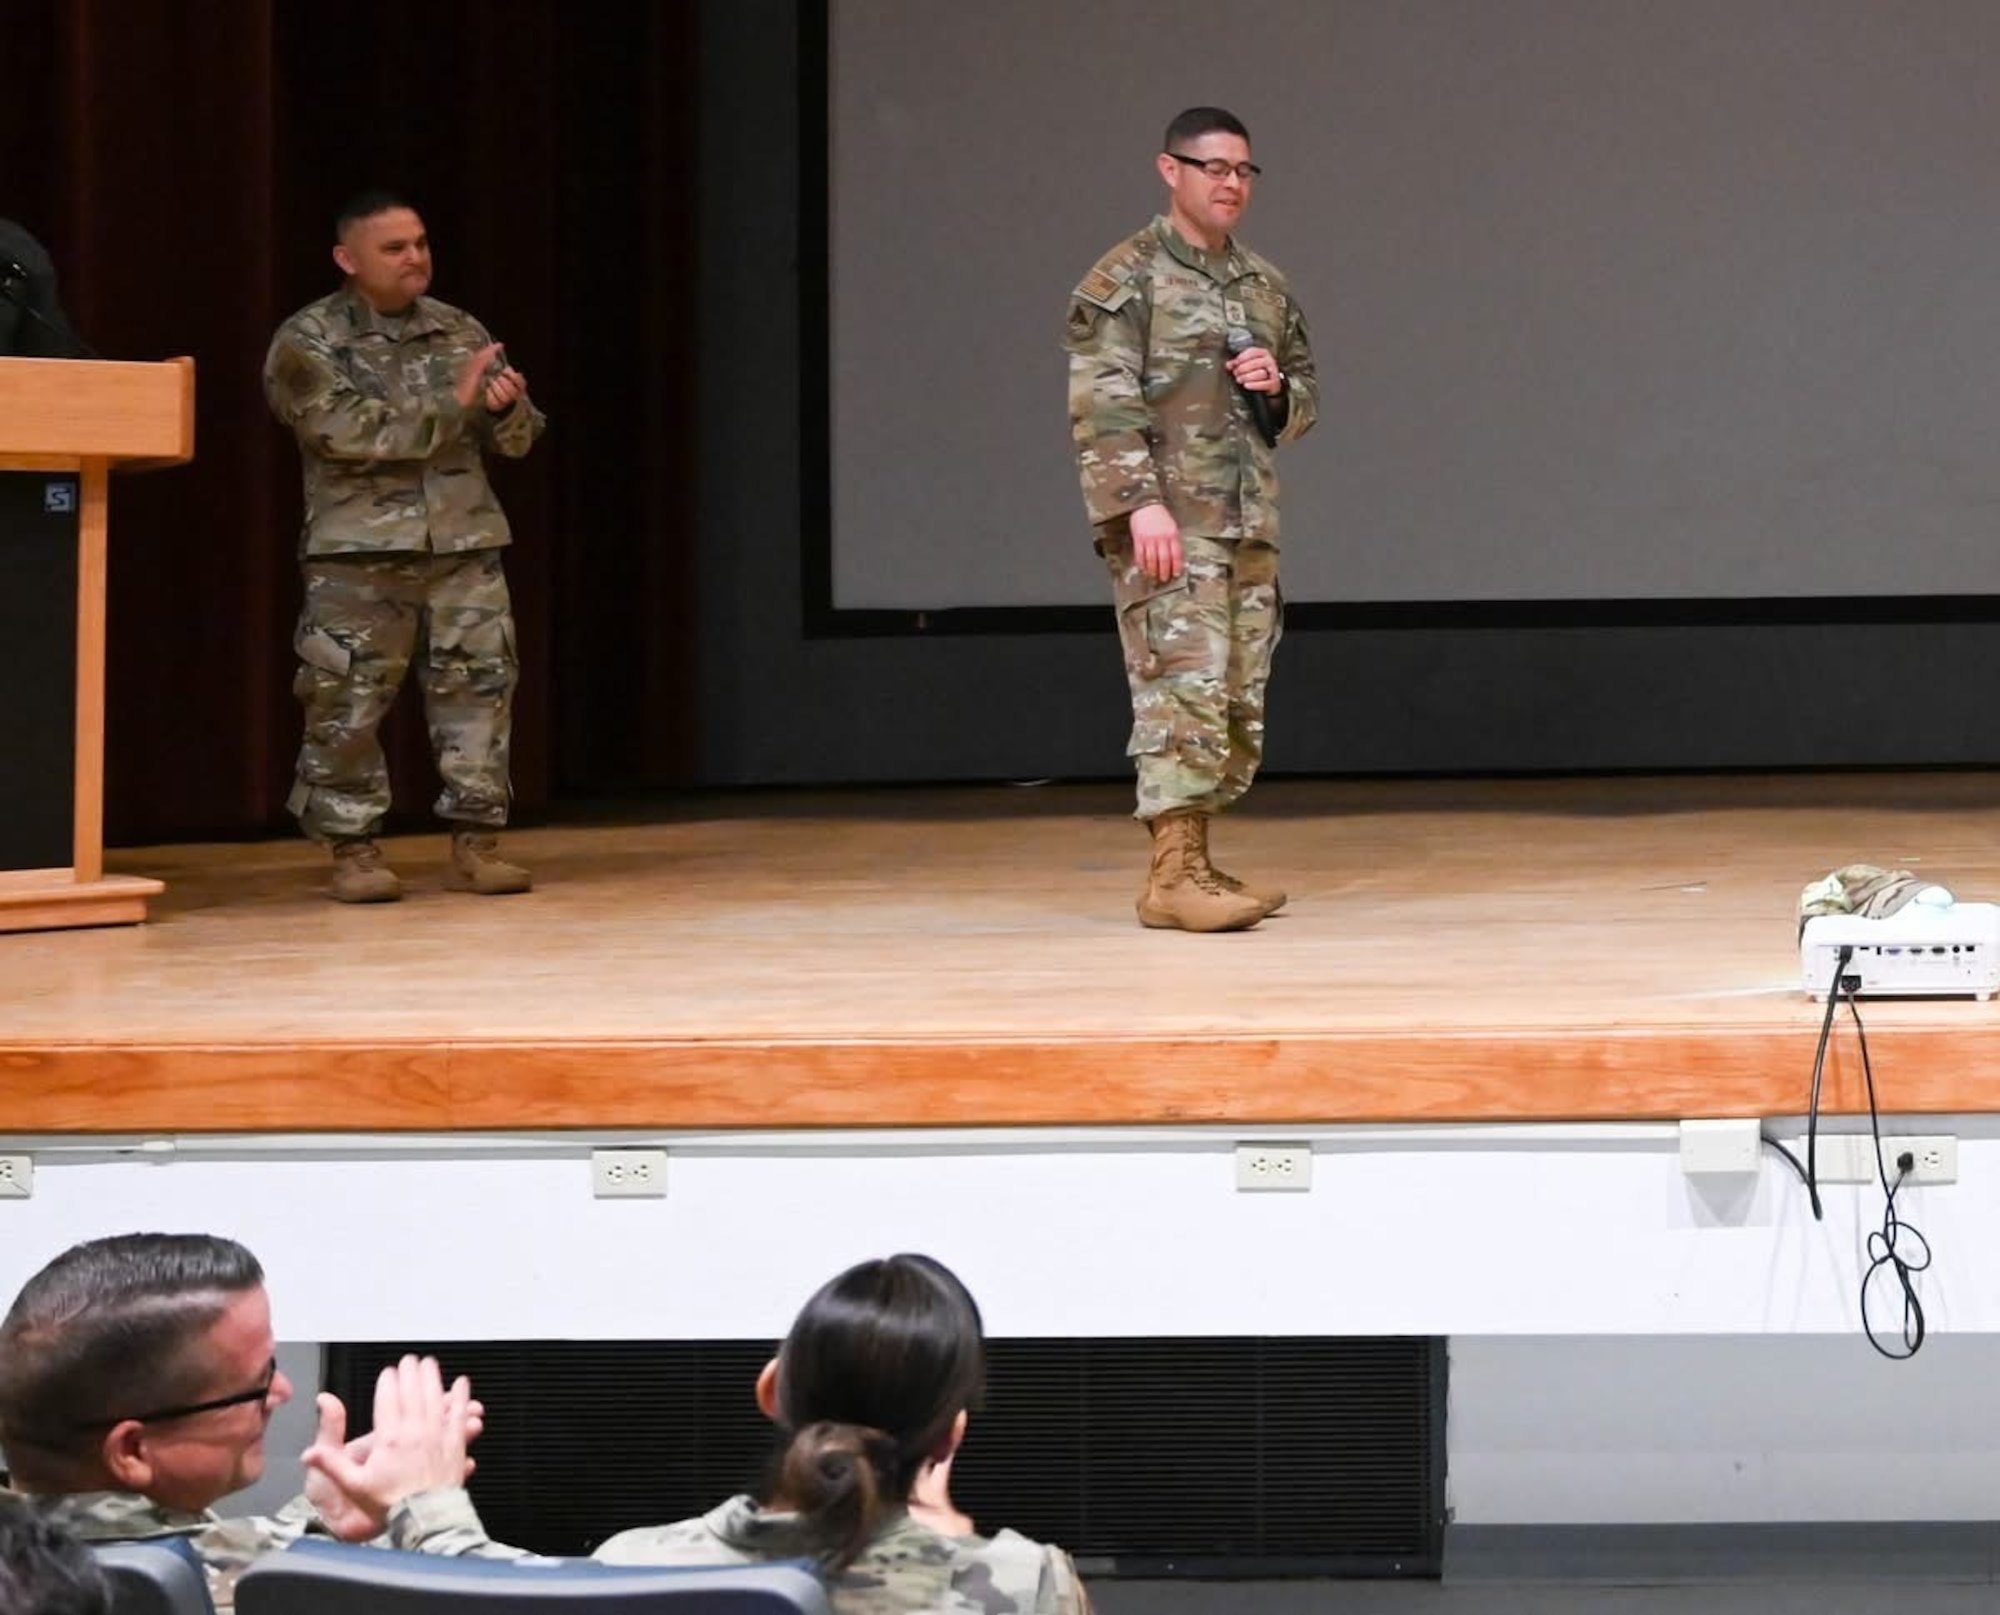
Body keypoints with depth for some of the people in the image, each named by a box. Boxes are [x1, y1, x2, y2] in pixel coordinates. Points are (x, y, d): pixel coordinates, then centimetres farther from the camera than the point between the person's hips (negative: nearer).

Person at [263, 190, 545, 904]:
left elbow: (518, 439, 13)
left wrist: (507, 406, -12)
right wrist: (453, 403, -17)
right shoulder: (308, 340, -3)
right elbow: (347, 431, -17)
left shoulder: (460, 331, 11)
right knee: (349, 703, -3)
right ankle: (354, 848, 7)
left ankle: (475, 843, 8)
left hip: (464, 544, 4)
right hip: (359, 551, -4)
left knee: (478, 689, 1)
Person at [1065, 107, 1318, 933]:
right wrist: (1141, 501, -22)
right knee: (1185, 686, -14)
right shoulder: (1127, 280, -4)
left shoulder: (1266, 286, 17)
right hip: (1170, 522, -7)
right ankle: (1173, 874, -13)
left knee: (1241, 699, 7)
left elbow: (1304, 398, 24)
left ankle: (1194, 861, 16)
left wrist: (1279, 387, 1)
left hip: (1250, 524, 7)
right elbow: (1103, 404, -12)